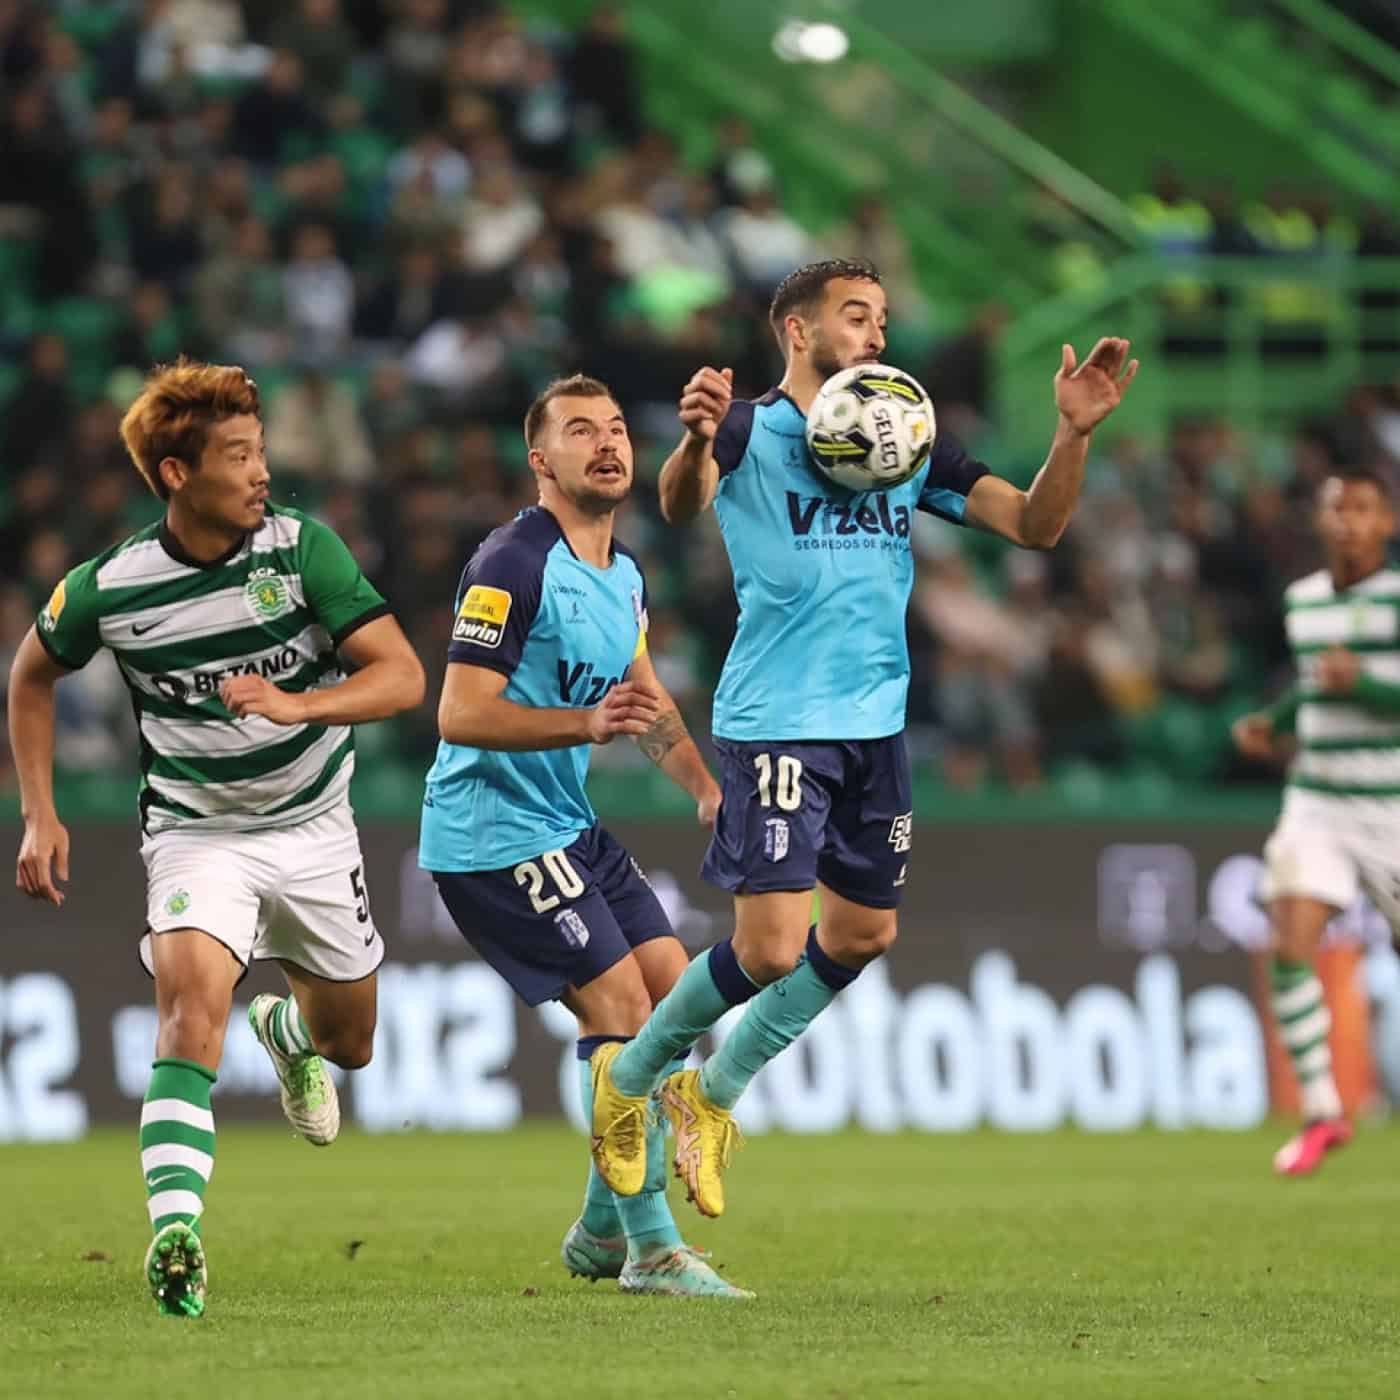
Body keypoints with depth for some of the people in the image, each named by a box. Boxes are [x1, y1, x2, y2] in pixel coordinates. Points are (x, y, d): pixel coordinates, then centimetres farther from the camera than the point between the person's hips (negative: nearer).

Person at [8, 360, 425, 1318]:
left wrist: (299, 705, -37)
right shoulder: (109, 588, -14)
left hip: (313, 827, 2)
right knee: (194, 1000, -29)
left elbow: (403, 675, -20)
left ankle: (290, 1028, 56)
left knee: (350, 1044, 17)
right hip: (196, 834, -2)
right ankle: (177, 1236, -37)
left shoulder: (301, 547, -16)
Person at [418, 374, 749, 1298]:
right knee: (622, 1010, -14)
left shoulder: (622, 575, 12)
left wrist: (706, 787, 10)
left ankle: (604, 1229, 19)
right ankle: (651, 1249, -8)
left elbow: (646, 697, 26)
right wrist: (587, 724, -34)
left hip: (569, 827, 10)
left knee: (673, 993, 8)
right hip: (493, 833, -9)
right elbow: (461, 713, -23)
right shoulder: (512, 564, -17)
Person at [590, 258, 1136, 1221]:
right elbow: (682, 503, -28)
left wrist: (1076, 431, -11)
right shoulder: (752, 431, -7)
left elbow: (1036, 525, 6)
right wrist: (696, 442, -51)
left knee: (862, 933, 11)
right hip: (775, 724, -7)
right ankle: (631, 1075, 12)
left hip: (876, 724, 7)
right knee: (771, 949, -12)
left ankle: (714, 1091, 29)